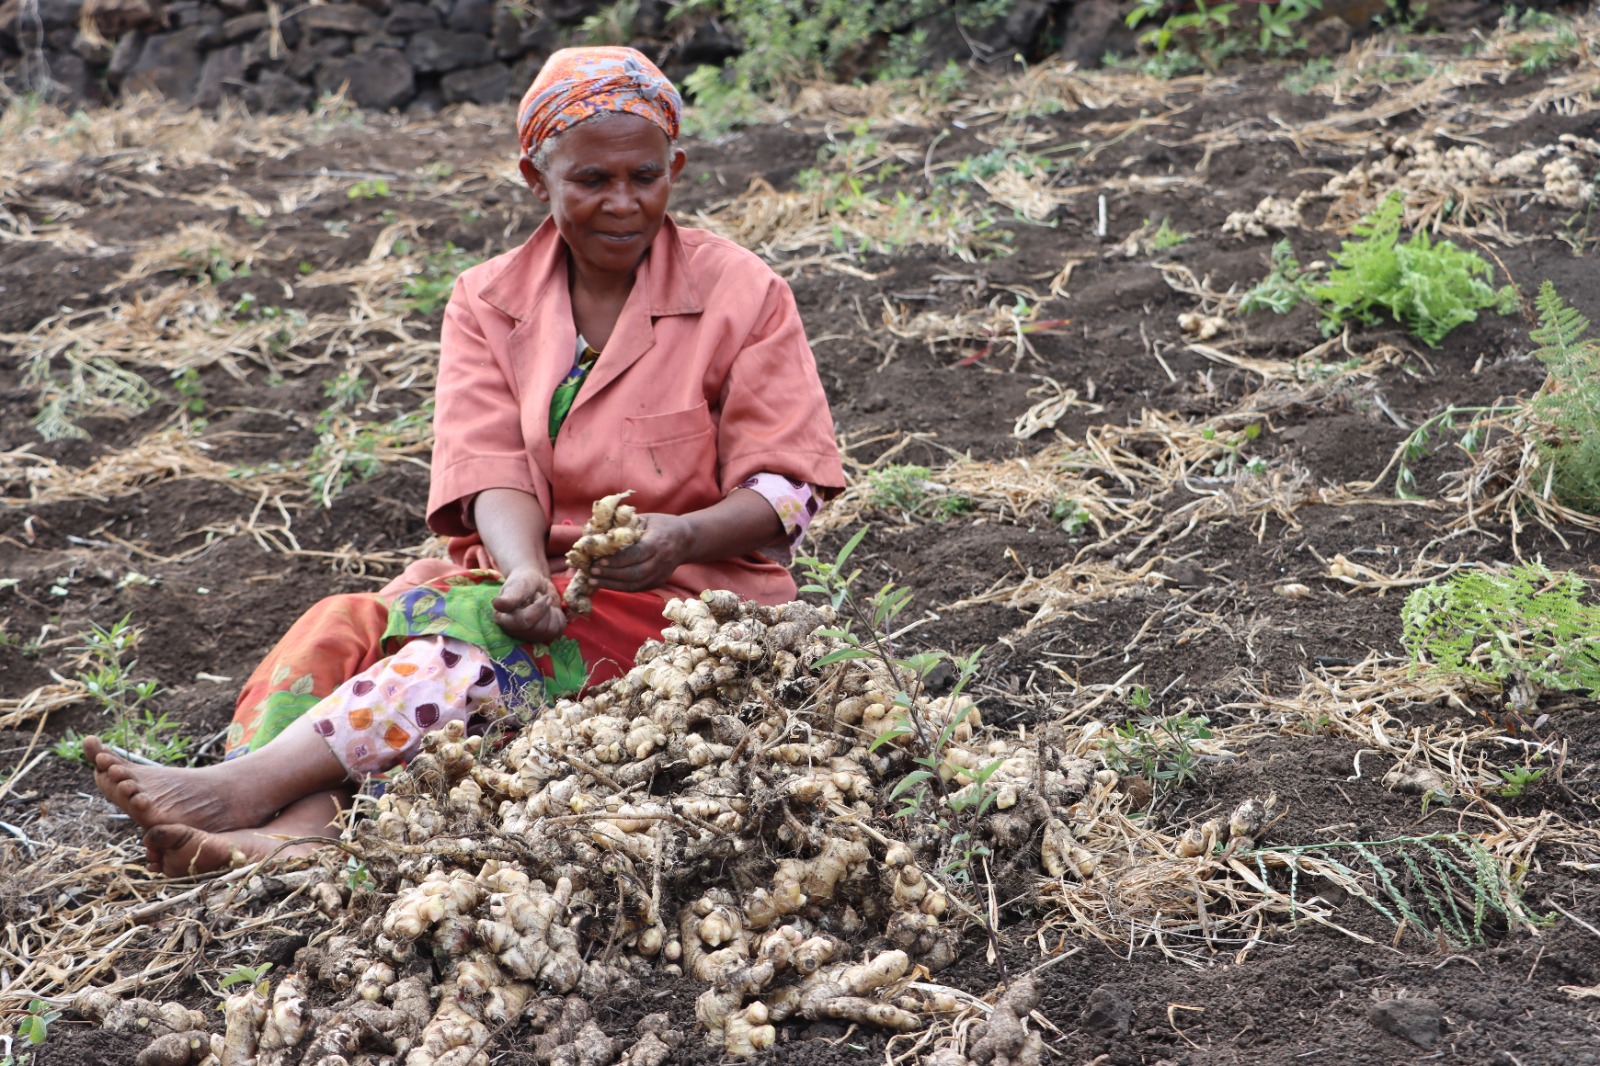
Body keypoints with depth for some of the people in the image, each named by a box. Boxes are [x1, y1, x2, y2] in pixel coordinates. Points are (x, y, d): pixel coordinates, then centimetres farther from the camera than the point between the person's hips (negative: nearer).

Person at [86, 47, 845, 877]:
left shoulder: (741, 293, -1)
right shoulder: (488, 300, 7)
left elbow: (785, 490, -5)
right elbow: (491, 467, -6)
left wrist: (684, 538, -26)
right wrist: (525, 573, -28)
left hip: (687, 591, -4)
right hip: (534, 570, 4)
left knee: (478, 634, -31)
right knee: (342, 628, -23)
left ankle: (246, 786, -43)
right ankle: (299, 826, -50)